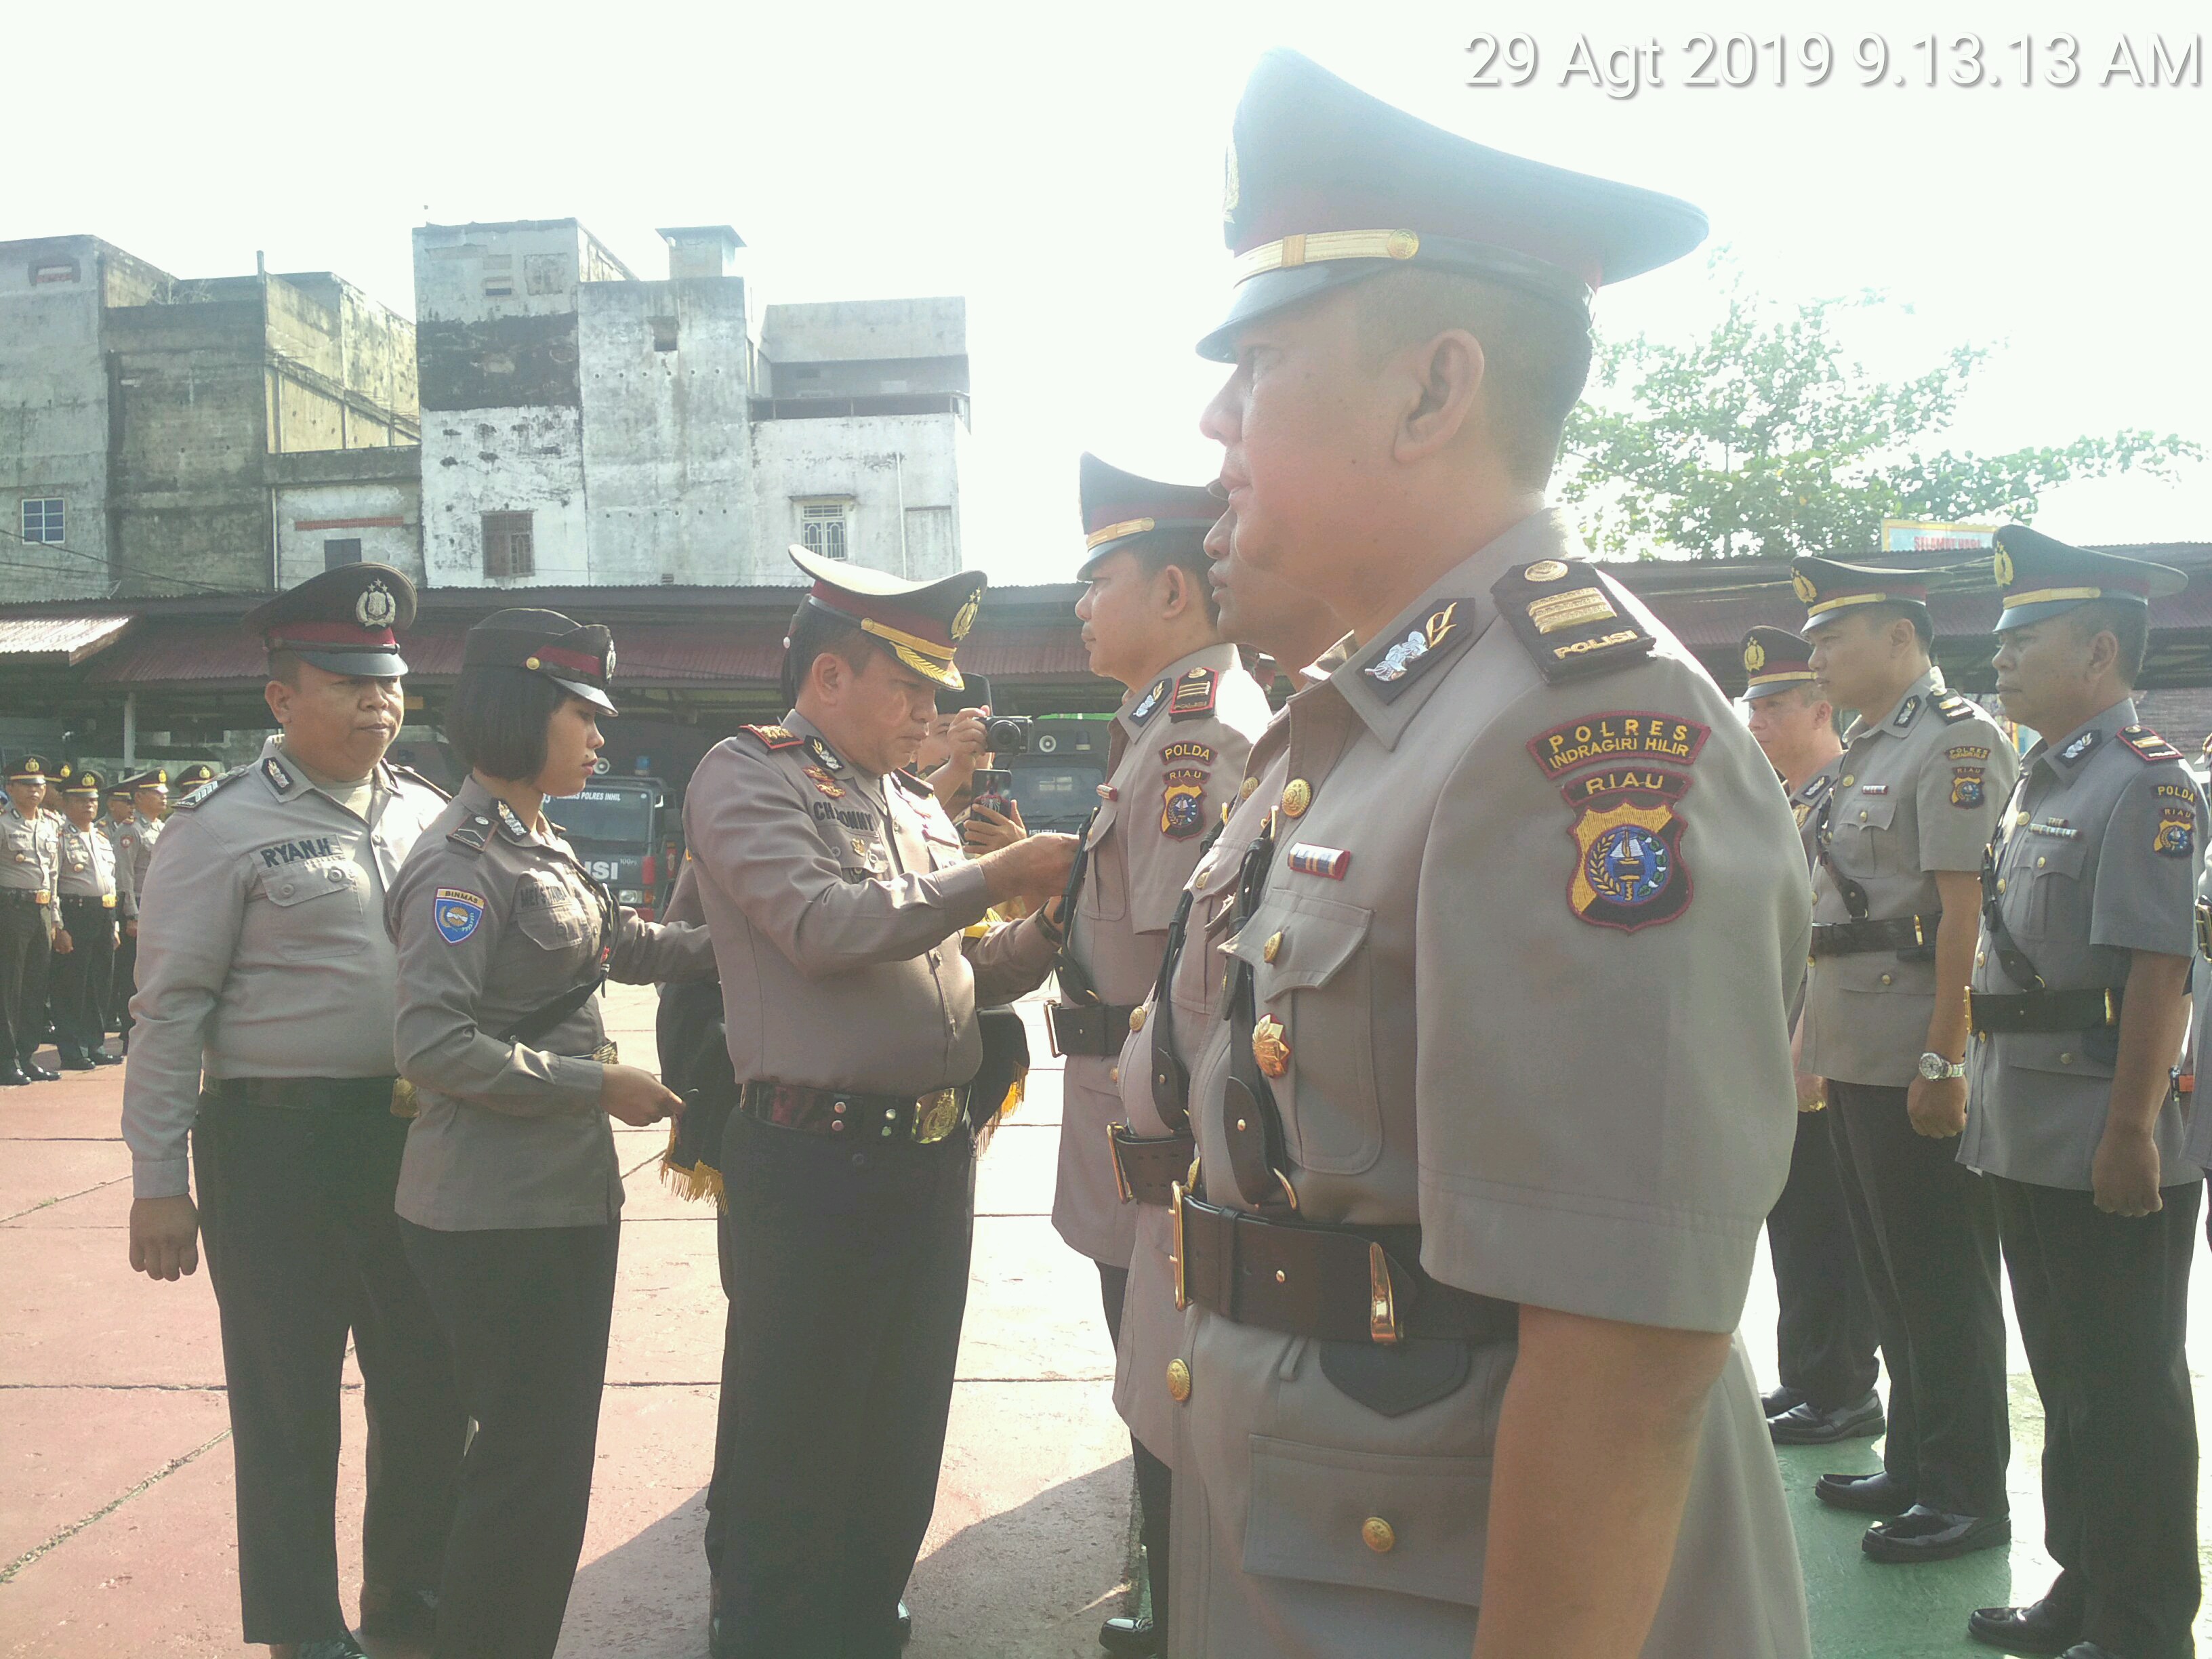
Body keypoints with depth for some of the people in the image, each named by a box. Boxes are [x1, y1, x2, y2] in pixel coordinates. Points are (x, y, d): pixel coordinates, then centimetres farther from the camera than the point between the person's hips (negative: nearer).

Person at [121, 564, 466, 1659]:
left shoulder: (425, 812, 8)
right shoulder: (223, 826, -8)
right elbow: (170, 1011, -9)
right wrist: (157, 1181, -10)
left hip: (419, 1137, 5)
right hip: (279, 1146, -5)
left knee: (430, 1387, 15)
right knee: (289, 1403, 8)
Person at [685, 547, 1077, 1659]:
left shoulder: (916, 805, 17)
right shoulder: (746, 776, -5)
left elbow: (976, 974, 19)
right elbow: (824, 927, -20)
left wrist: (1056, 917, 1)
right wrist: (996, 877, -15)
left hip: (935, 1156, 8)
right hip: (819, 1154, -7)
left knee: (900, 1440, 18)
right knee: (792, 1451, 5)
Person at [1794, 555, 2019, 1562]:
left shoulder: (1956, 742, -11)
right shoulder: (1867, 750, 17)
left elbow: (1966, 909, -18)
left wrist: (1942, 1059, -22)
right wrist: (1815, 1043, 19)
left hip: (1917, 1062, -9)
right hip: (1856, 1057, 9)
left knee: (1944, 1284, 2)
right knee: (1890, 1271, 17)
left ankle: (1967, 1496, 14)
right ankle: (1912, 1465, 30)